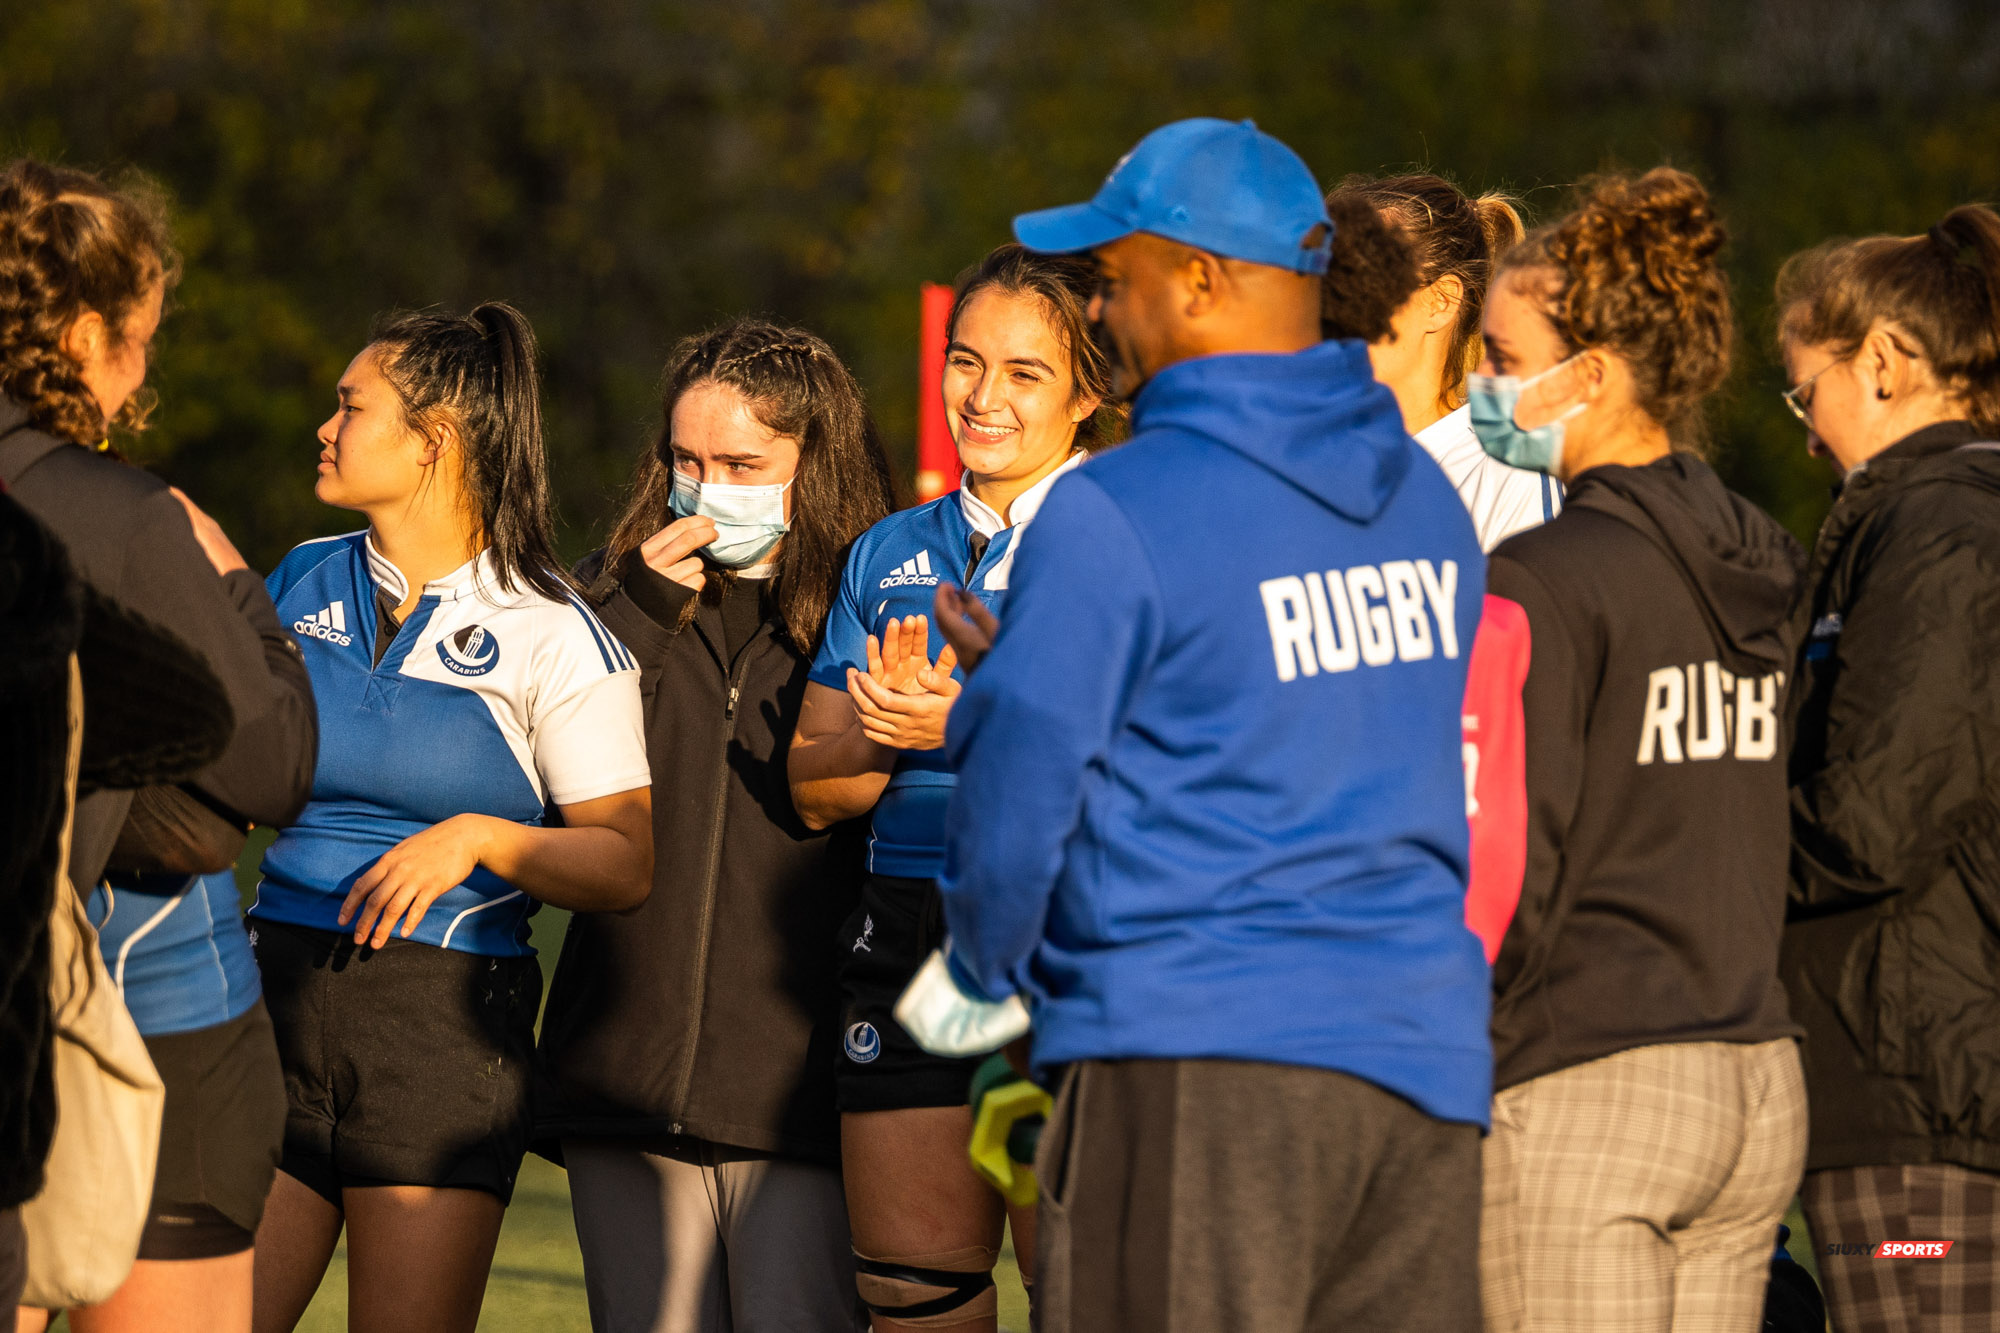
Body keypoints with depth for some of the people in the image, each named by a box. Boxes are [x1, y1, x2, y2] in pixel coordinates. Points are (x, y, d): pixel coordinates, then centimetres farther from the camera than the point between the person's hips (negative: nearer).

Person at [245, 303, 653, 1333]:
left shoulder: (550, 635, -3)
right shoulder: (302, 585, 11)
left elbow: (627, 866, -4)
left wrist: (479, 838, -17)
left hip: (444, 1025, -4)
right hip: (275, 999, 4)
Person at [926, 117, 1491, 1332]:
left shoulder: (1117, 513, -11)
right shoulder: (1427, 499, 13)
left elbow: (1020, 784, -9)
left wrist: (987, 971, 12)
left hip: (1199, 1060, -7)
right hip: (1427, 1056, 7)